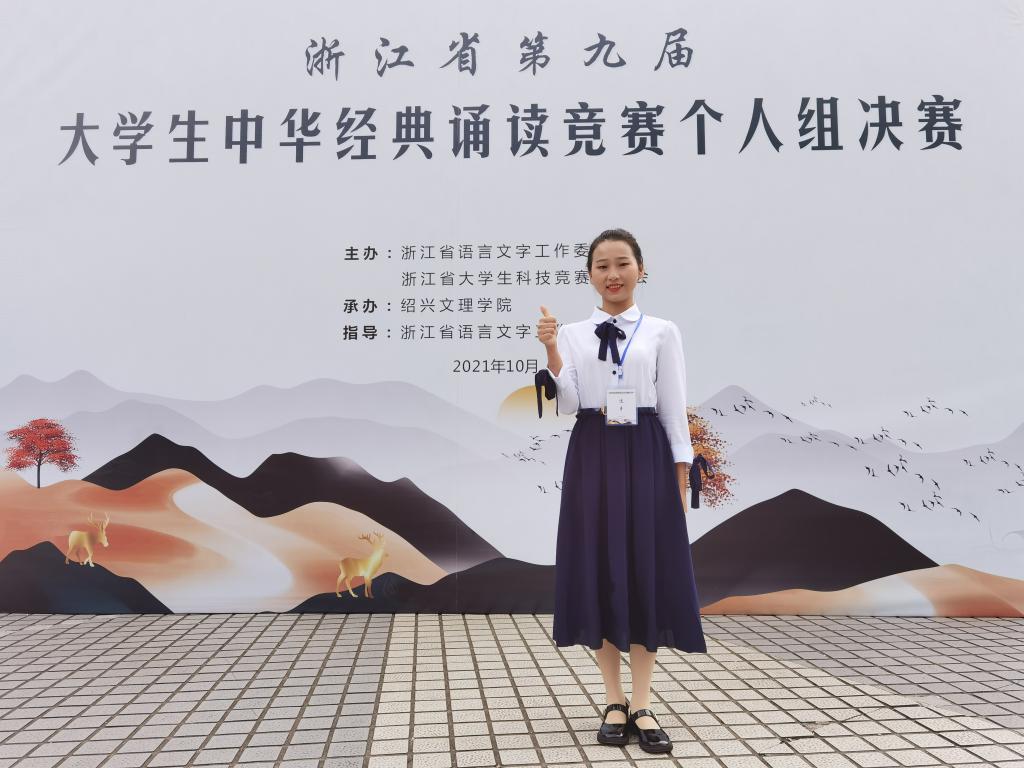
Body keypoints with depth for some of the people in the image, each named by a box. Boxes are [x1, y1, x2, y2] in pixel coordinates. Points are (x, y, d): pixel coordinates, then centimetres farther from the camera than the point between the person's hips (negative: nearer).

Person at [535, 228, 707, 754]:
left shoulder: (662, 332, 4)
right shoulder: (572, 333, 6)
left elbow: (673, 409, 3)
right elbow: (567, 406, -1)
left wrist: (680, 476, -2)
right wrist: (551, 350, -13)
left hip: (645, 455, -1)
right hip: (592, 455, 1)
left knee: (646, 572, 2)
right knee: (599, 573, 4)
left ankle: (641, 705, 14)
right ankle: (614, 702, 18)